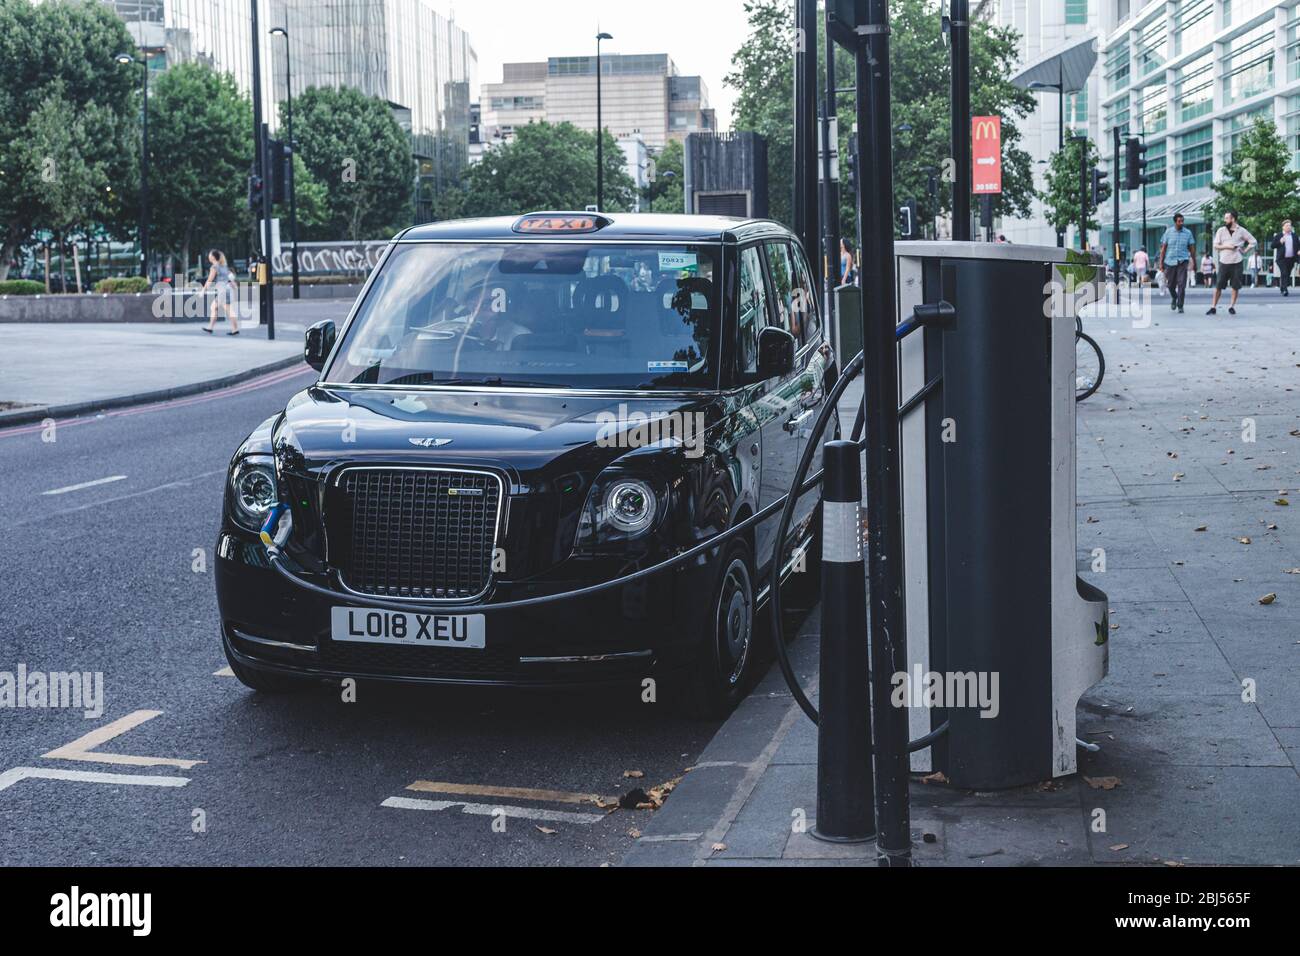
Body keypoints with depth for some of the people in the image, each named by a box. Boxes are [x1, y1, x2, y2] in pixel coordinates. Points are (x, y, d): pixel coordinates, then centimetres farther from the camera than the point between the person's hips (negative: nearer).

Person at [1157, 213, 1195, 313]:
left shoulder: (1188, 233, 2)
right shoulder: (1168, 232, 3)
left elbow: (1192, 248, 7)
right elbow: (1163, 248, 5)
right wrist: (1161, 262, 2)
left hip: (1182, 261, -1)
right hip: (1170, 261, 1)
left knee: (1181, 284, -10)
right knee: (1171, 284, 8)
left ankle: (1180, 305, -2)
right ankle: (1174, 298, 38)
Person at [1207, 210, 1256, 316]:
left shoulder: (1241, 231, 3)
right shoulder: (1221, 230, 5)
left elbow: (1253, 242, 8)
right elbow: (1216, 246, 3)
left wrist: (1244, 251, -1)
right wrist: (1226, 246, -11)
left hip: (1237, 262, 0)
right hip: (1224, 262, 0)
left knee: (1236, 286, 2)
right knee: (1218, 286, -1)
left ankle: (1232, 307, 13)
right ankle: (1213, 307, 3)